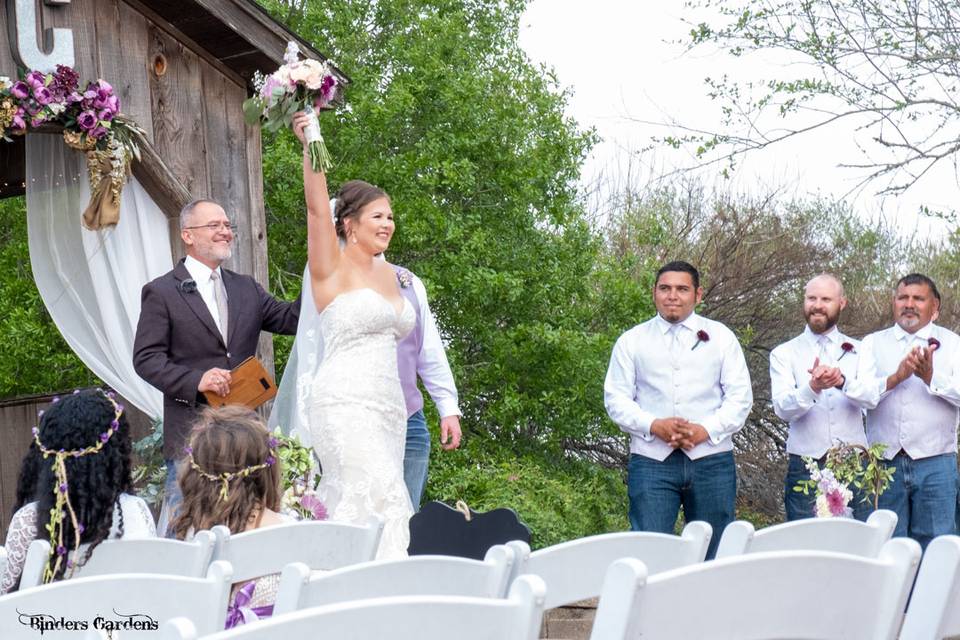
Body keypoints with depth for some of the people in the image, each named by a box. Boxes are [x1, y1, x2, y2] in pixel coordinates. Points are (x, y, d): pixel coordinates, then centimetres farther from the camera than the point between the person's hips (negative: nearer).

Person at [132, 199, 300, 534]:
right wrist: (195, 380, -20)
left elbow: (291, 319, 9)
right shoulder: (161, 292, 0)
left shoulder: (246, 288, 16)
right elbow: (146, 358, -5)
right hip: (190, 433, -5)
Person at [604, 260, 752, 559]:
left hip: (711, 459, 1)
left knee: (715, 553, 2)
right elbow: (616, 399, 6)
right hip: (651, 460, -1)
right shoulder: (632, 341, 12)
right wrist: (654, 426, -11)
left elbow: (740, 396, 6)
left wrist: (706, 430, -10)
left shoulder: (720, 337, 12)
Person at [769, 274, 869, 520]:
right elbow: (783, 408, -7)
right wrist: (813, 388, -28)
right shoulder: (784, 354, 8)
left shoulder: (859, 351, 13)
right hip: (806, 468, -1)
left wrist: (842, 381, -28)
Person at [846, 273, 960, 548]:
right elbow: (858, 393, -1)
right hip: (885, 463, 1)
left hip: (934, 464, -1)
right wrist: (896, 377, -15)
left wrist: (931, 377, -18)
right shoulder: (873, 343, 13)